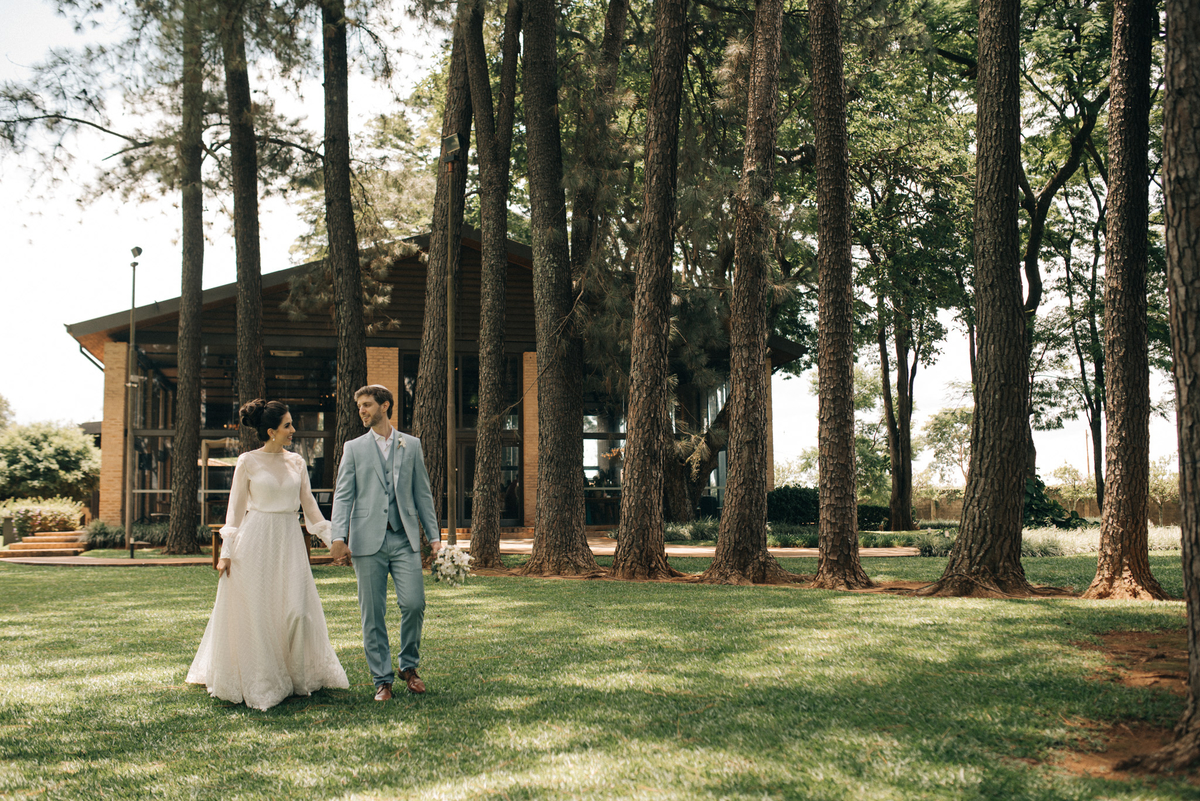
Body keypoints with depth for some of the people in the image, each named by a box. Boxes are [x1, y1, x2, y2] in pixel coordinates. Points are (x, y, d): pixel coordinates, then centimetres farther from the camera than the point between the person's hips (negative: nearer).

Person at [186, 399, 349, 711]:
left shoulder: (296, 462, 8)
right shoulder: (248, 462, -2)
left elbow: (309, 504, 13)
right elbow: (236, 507, 0)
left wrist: (332, 540, 9)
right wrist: (226, 551, -5)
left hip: (290, 540, 3)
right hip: (255, 540, -3)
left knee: (296, 609, -2)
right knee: (254, 612, 1)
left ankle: (299, 677, 13)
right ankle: (257, 682, 14)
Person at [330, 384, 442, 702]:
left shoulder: (411, 445, 12)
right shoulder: (353, 448, 9)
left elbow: (423, 493, 14)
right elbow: (343, 496, 4)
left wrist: (434, 535, 8)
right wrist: (338, 538, -8)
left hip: (405, 539, 0)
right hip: (368, 540, 0)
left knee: (414, 603, -10)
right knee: (372, 613, 0)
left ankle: (409, 665, 13)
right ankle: (382, 680, 11)